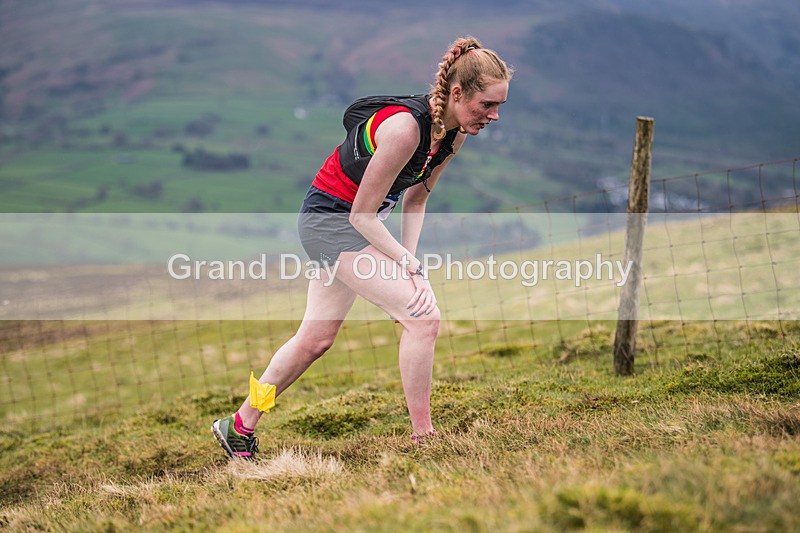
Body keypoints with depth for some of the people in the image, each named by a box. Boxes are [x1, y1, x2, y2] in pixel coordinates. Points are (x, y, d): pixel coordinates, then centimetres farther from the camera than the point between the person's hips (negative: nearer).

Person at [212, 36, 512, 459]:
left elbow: (415, 198, 7)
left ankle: (238, 428, 31)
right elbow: (362, 214, -23)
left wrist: (407, 257, -4)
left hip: (358, 222, 9)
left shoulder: (454, 131, -4)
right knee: (423, 317, -17)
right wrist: (410, 264, -21)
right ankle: (422, 439, -8)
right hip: (331, 218, -9)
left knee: (316, 339, 16)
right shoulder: (404, 127, -30)